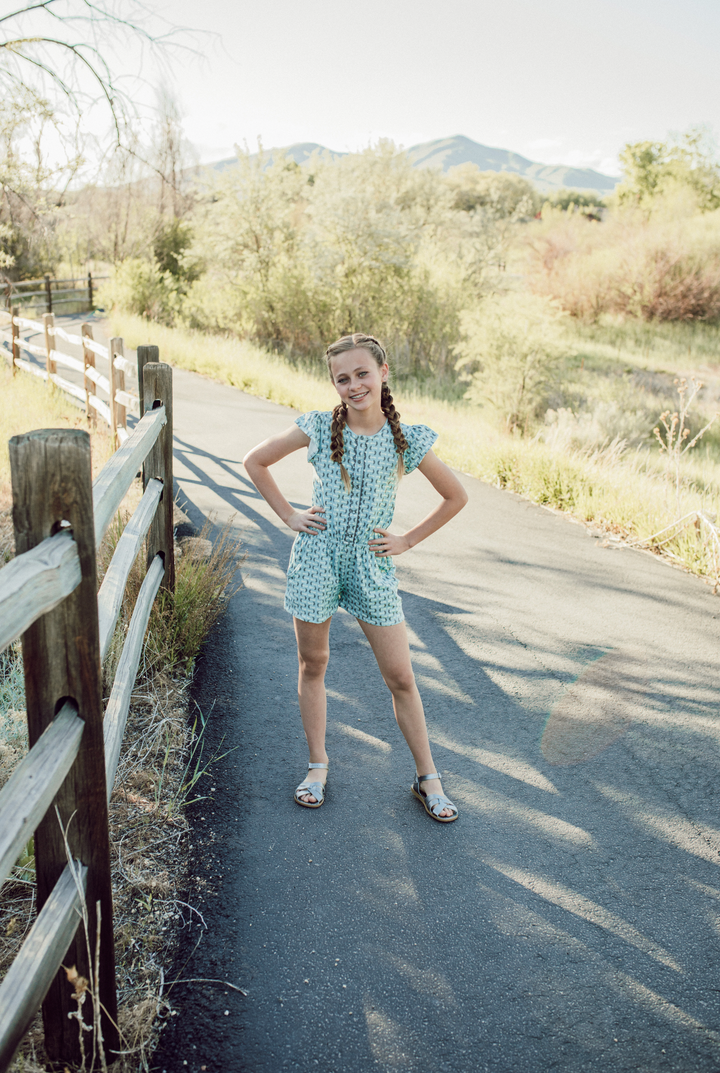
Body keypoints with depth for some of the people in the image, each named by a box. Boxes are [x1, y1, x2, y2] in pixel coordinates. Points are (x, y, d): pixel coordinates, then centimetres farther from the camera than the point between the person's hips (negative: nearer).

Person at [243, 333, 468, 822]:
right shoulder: (319, 428, -4)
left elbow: (456, 497, 7)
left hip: (373, 566, 0)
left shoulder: (408, 439, -5)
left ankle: (428, 777, 21)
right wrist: (289, 515, 1)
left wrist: (408, 540, 2)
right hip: (317, 560, 1)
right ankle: (319, 766, 30)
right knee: (313, 665, 12)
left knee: (400, 676, 5)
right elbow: (255, 460, 7)